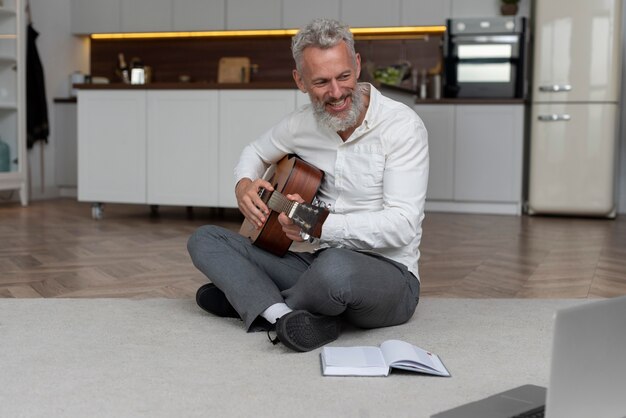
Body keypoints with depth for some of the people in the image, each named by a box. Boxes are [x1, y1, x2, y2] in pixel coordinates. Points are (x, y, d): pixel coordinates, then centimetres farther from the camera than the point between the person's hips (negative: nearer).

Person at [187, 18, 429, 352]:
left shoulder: (401, 125, -15)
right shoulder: (301, 124, 2)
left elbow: (402, 224, -22)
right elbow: (256, 152, 23)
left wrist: (319, 225, -33)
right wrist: (244, 185, -1)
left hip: (389, 274, -5)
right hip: (313, 261, 6)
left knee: (335, 267, -41)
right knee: (204, 240, -3)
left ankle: (249, 299, -7)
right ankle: (285, 317, -27)